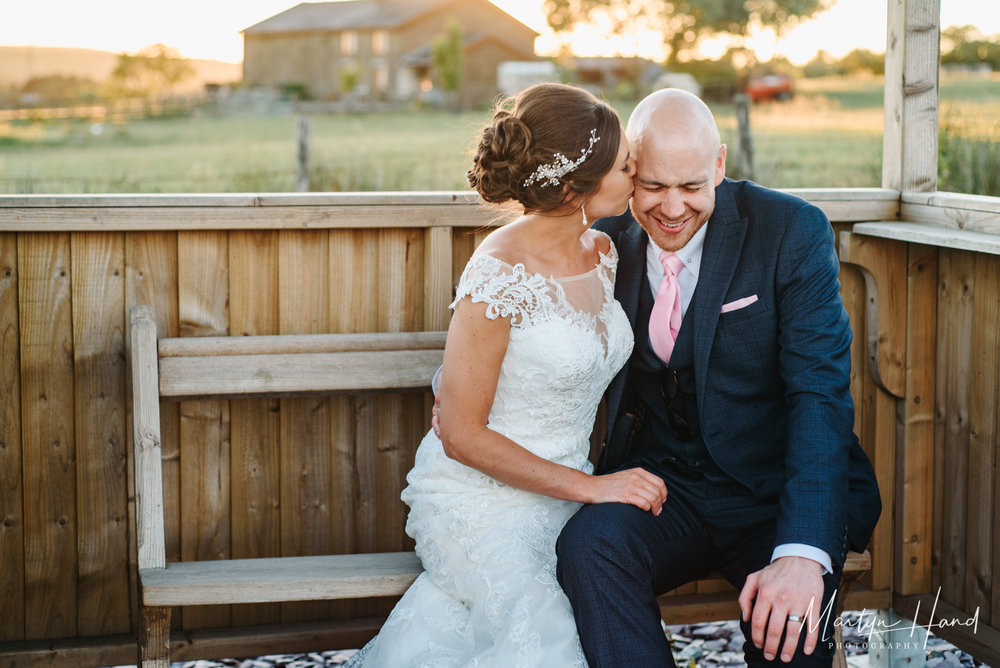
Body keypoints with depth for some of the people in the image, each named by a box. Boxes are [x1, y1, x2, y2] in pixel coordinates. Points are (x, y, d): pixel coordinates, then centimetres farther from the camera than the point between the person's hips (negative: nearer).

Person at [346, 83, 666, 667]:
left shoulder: (603, 254, 5)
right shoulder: (500, 278, -18)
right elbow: (462, 436, -15)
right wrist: (590, 486, -15)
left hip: (563, 499, 7)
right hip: (482, 503, -7)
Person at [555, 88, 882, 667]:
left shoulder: (792, 232, -8)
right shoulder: (607, 243, 2)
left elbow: (820, 394, -16)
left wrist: (803, 552, -30)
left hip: (770, 488, -2)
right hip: (659, 486, 3)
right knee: (588, 543, -30)